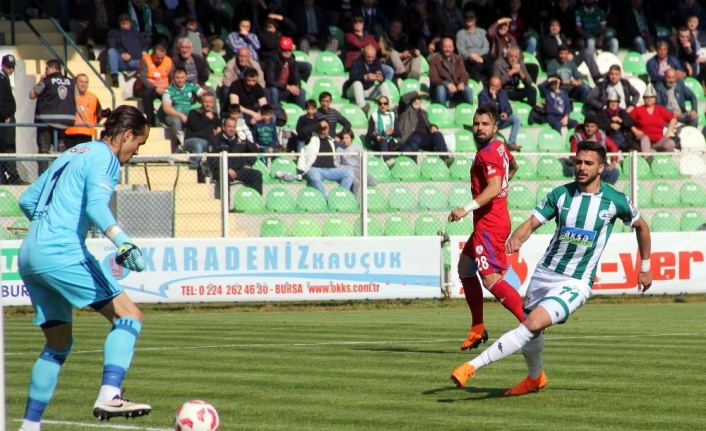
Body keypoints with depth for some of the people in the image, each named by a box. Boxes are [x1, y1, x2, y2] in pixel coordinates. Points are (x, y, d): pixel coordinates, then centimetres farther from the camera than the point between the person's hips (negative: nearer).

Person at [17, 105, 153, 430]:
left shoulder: (72, 154, 23)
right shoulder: (104, 158, -2)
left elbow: (27, 200, 27)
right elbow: (96, 205, -21)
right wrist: (124, 244, -34)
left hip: (29, 257, 9)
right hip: (62, 254, -9)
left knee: (58, 345, 18)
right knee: (129, 316, -10)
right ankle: (109, 397, -27)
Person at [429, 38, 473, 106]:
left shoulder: (458, 59, 14)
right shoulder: (435, 60, 0)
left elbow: (464, 75, 6)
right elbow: (433, 79, -9)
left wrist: (461, 83, -19)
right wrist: (447, 84, -27)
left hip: (457, 89, 3)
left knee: (468, 89, -27)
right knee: (440, 88, -37)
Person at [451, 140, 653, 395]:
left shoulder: (615, 201, -6)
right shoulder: (561, 194, 0)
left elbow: (641, 226, 11)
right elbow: (531, 223, -3)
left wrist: (645, 268, 16)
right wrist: (516, 239, -26)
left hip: (576, 284, -4)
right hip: (544, 274, 5)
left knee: (533, 324, -24)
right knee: (531, 330, 16)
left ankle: (472, 367, -25)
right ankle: (535, 379, 47)